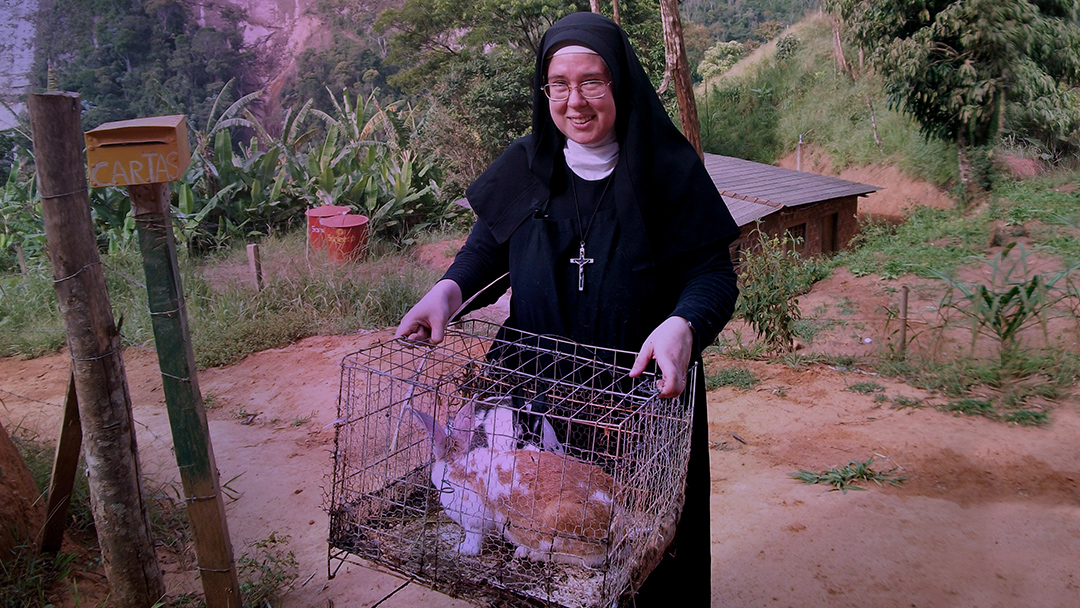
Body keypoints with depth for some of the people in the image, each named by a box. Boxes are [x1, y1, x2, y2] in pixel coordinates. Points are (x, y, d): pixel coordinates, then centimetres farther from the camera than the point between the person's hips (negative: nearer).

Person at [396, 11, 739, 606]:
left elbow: (712, 271, -12)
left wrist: (682, 325, -33)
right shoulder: (525, 166, 0)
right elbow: (487, 245, 10)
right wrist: (447, 290, -10)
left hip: (642, 394, -2)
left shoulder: (669, 168, -10)